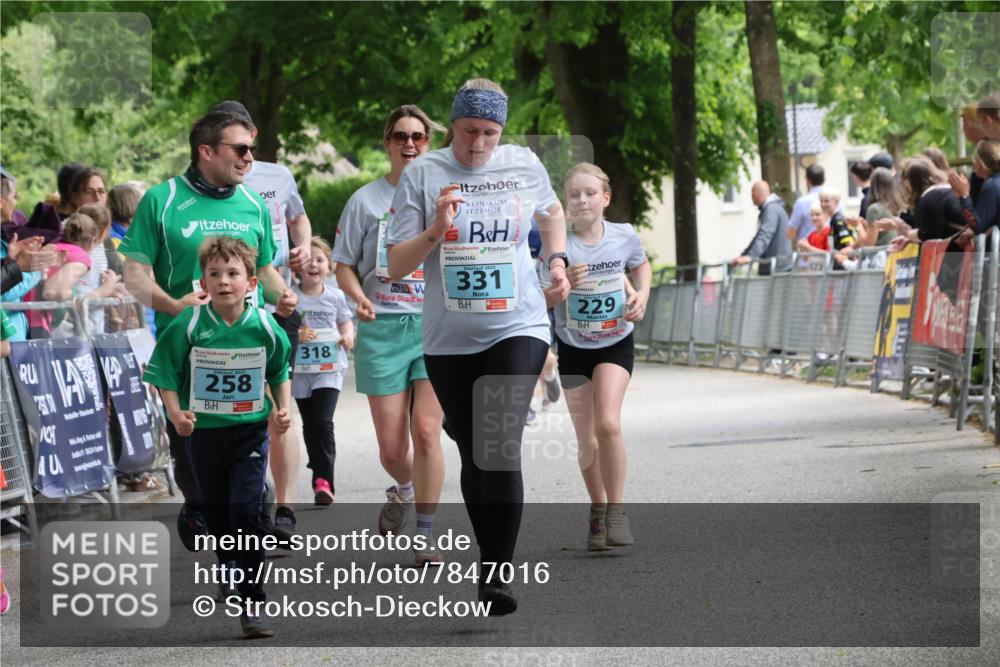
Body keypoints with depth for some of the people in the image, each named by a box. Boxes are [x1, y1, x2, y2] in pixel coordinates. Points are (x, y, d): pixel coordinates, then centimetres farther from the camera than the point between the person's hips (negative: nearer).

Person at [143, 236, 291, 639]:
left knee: (245, 511, -13)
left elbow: (280, 373, 10)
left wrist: (284, 408, -2)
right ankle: (230, 572, 43)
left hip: (250, 429, -1)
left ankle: (252, 604, -11)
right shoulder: (188, 327, -11)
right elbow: (166, 375, -5)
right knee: (216, 513, 15)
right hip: (204, 432, 1)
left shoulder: (264, 328, -7)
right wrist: (175, 413, -19)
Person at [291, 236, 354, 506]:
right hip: (300, 369, 1)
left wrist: (348, 335, -6)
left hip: (330, 369, -1)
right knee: (309, 425, 10)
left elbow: (346, 320, 15)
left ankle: (324, 481, -17)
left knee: (323, 423, -15)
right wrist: (296, 334, -18)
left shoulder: (335, 296, 2)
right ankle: (320, 477, 24)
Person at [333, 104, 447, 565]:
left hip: (437, 325, 0)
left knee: (426, 430, -15)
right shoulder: (366, 200, 7)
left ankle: (426, 535, -5)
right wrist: (359, 298, -9)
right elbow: (344, 264, 10)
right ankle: (403, 489, 36)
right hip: (383, 328, 1)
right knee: (391, 445, 0)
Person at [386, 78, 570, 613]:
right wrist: (436, 231, -20)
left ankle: (496, 576, -19)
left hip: (517, 329, -1)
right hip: (449, 341, 1)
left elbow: (552, 213, 26)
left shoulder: (524, 165, 3)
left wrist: (557, 260, 9)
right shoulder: (423, 173, -3)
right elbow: (396, 267, -4)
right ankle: (490, 556, 27)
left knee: (502, 448, -17)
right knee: (472, 456, 9)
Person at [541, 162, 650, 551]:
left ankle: (616, 511, -10)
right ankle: (597, 511, 28)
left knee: (608, 423, -21)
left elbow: (641, 266, 15)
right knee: (587, 442, 6)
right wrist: (564, 284, -32)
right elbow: (540, 299, -13)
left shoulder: (624, 237, -7)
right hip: (573, 347, 1)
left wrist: (642, 294, -4)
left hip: (615, 343, -1)